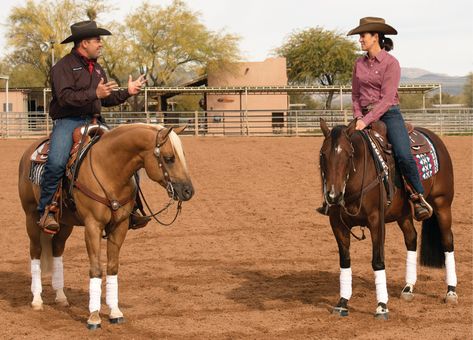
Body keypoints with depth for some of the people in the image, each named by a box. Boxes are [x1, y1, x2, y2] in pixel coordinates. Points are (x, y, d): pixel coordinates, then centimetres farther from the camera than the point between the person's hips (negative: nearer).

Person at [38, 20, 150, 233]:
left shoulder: (97, 68, 19)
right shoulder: (64, 67, -7)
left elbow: (107, 99, 26)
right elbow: (65, 97, -20)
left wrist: (127, 92, 12)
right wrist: (95, 94, -27)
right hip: (67, 121, -7)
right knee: (56, 162, -31)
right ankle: (45, 211, -19)